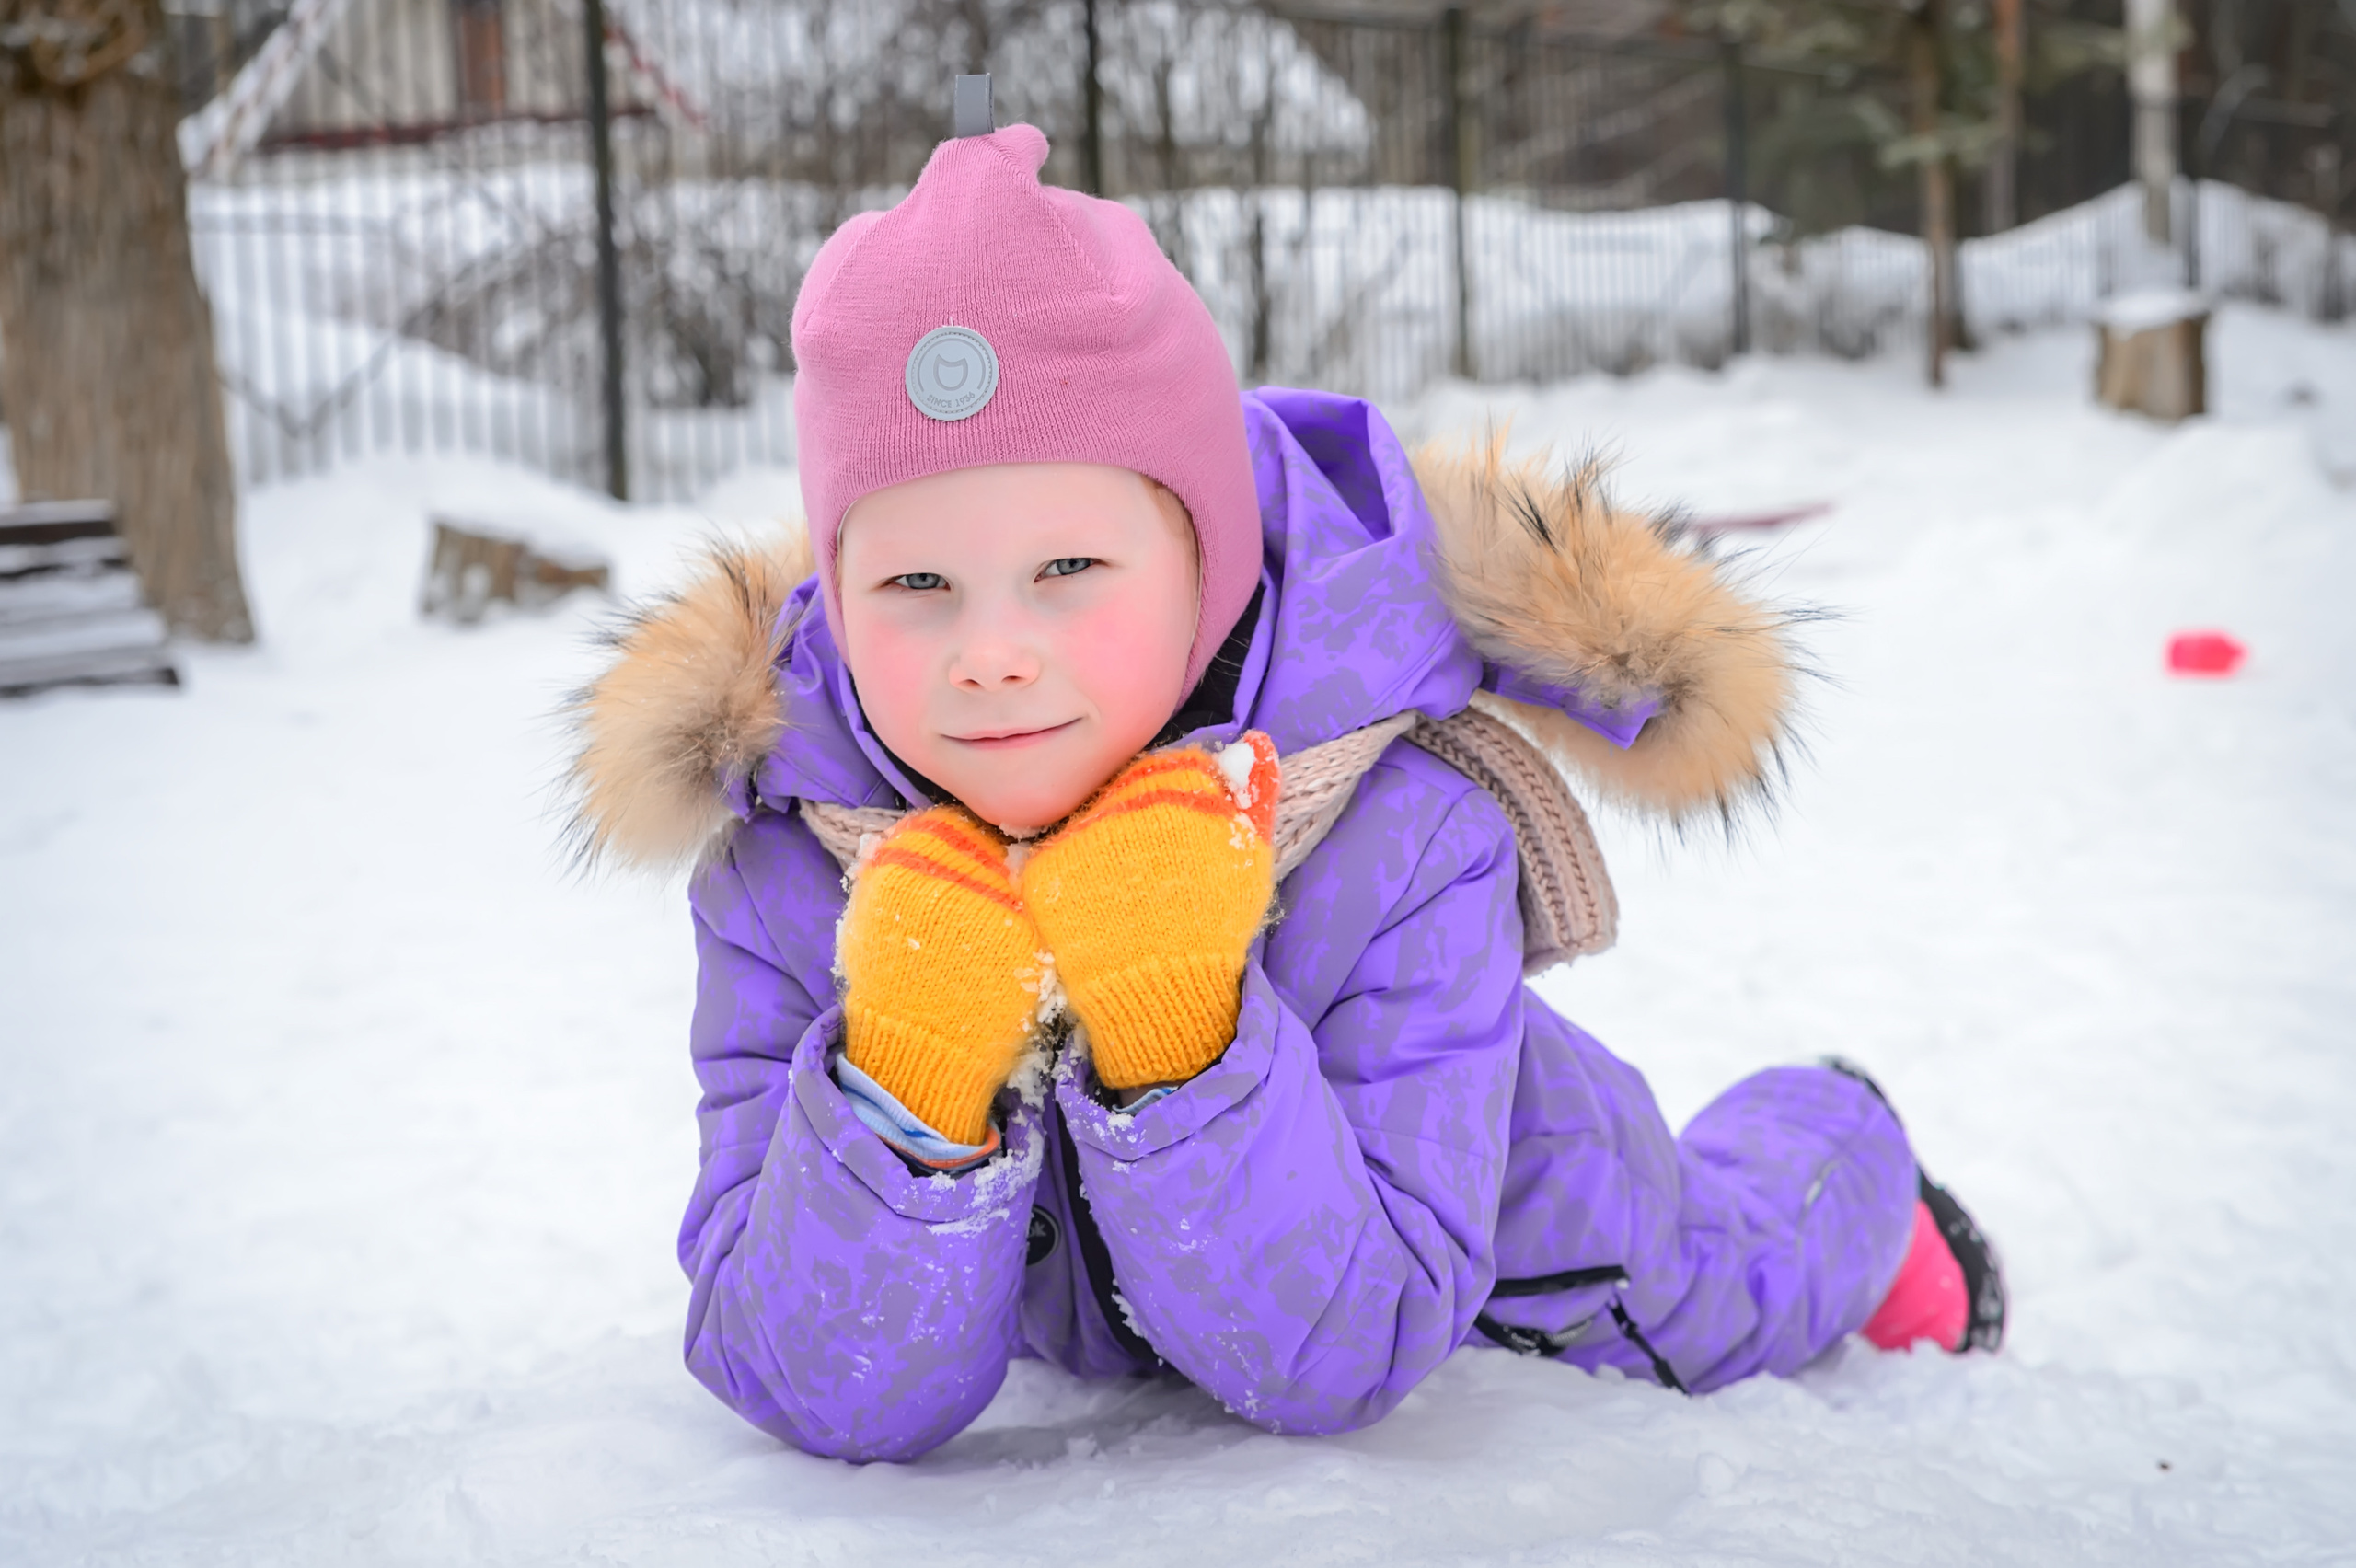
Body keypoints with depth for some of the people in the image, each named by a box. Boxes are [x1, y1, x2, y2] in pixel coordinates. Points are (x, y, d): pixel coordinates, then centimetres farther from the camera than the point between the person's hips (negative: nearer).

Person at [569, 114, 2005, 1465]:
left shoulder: (1404, 823, -39)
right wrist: (903, 1091, -51)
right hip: (1071, 1307, 2)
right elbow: (831, 1402, -33)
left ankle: (1843, 1161, 49)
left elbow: (1340, 1363, -36)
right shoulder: (787, 871, -33)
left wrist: (1180, 1042, -52)